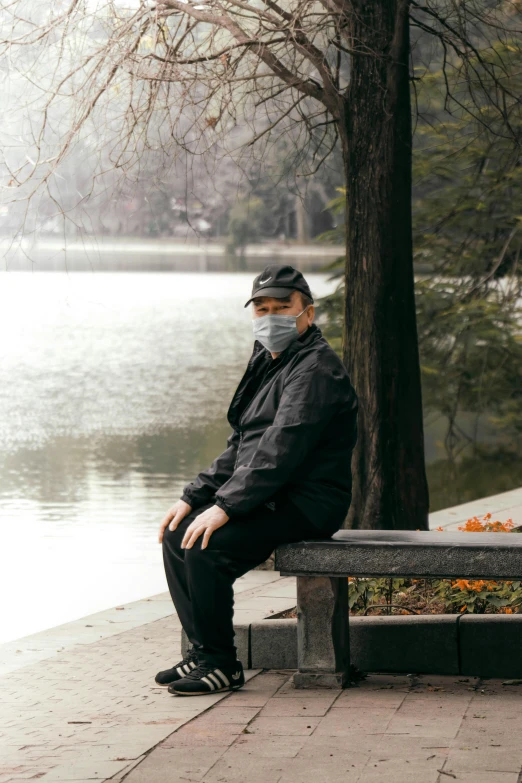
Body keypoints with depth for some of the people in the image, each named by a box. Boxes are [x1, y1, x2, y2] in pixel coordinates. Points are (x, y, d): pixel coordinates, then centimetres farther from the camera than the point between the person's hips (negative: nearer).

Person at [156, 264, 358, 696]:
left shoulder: (316, 369, -15)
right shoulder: (268, 364, 18)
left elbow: (280, 451, -24)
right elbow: (240, 447, 20)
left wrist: (226, 507, -27)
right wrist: (193, 497, 8)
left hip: (306, 506, -10)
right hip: (272, 499, 10)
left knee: (205, 545, -25)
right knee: (178, 533, 2)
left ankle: (222, 664, -15)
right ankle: (203, 650, 7)